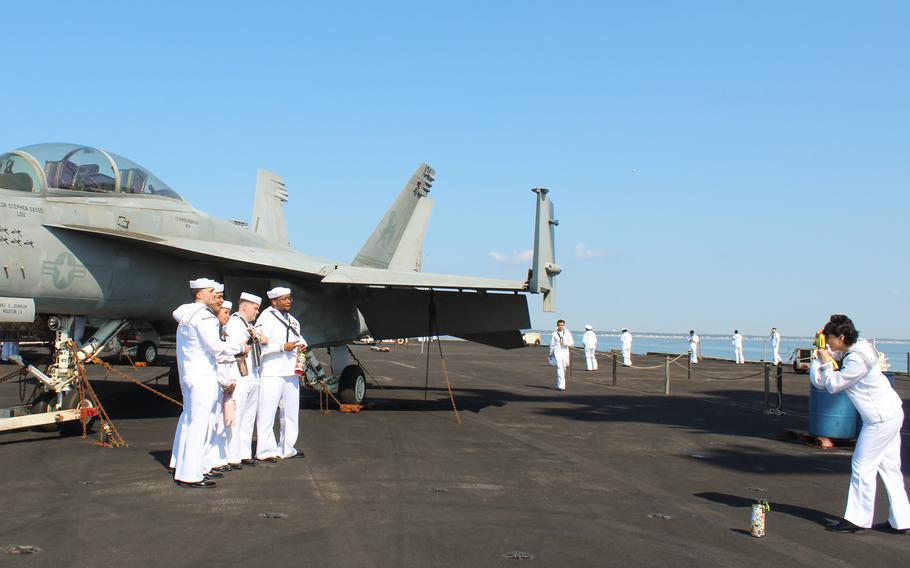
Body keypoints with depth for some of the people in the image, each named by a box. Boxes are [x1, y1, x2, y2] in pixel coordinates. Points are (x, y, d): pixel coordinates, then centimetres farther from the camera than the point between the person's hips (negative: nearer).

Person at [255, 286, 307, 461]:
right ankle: (265, 451, 0)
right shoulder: (266, 318, -8)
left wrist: (302, 344, 8)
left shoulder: (292, 320, 17)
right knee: (267, 413, -6)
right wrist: (283, 347, -19)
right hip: (272, 373, -8)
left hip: (291, 372, 8)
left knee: (291, 411, 14)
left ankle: (287, 448, 24)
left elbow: (299, 336, 32)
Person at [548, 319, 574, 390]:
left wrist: (566, 343, -12)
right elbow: (552, 345, 8)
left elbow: (572, 343, 8)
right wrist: (550, 354, 11)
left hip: (565, 352, 3)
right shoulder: (554, 334, 0)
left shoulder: (567, 333, 4)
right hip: (557, 352, -3)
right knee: (560, 368, -14)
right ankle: (561, 386, -18)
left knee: (563, 369, 10)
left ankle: (558, 384, 29)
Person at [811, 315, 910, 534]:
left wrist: (826, 363, -5)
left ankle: (858, 519, 4)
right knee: (889, 467, 13)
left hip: (881, 419, -10)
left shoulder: (857, 359, -21)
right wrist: (820, 356, 7)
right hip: (890, 413, 10)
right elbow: (819, 382, 15)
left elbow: (833, 385, -14)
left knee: (863, 467, -3)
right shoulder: (851, 353, 8)